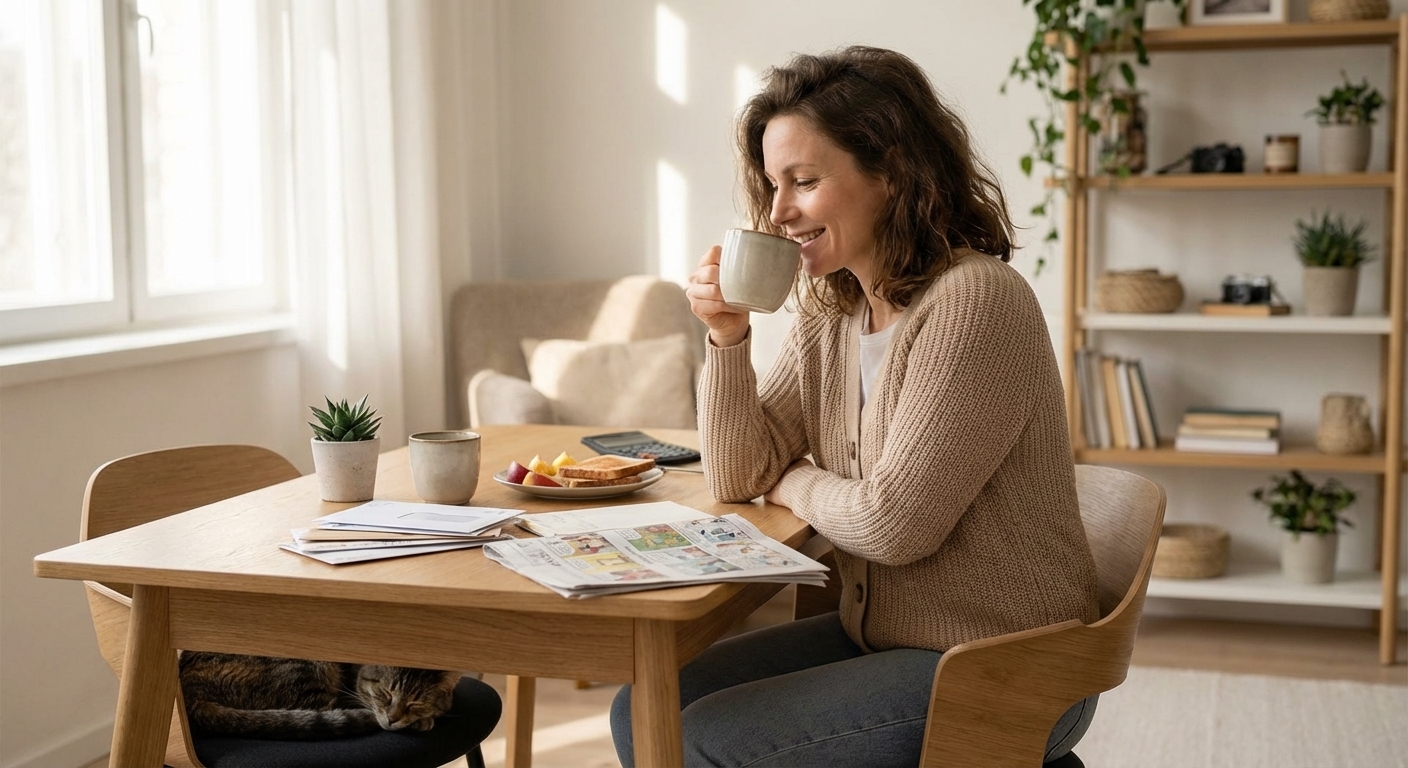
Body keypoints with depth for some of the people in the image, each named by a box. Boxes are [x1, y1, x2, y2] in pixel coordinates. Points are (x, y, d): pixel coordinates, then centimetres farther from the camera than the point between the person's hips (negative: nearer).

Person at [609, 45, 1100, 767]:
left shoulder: (976, 301, -21)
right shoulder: (829, 313, 5)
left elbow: (895, 523, -22)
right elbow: (740, 479, 6)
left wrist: (796, 484, -3)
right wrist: (727, 338, -8)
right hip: (877, 635, 8)